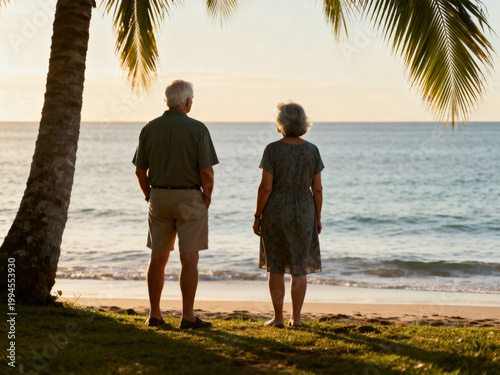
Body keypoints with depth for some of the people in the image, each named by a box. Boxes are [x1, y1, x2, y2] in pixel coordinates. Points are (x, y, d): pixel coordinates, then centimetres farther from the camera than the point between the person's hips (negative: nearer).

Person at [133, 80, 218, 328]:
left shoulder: (150, 129, 1)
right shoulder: (197, 129, -10)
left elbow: (140, 171, 4)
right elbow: (207, 172, -14)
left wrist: (150, 198, 15)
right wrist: (207, 201, 0)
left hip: (159, 198, 4)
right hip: (189, 199, -4)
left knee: (158, 259, 10)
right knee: (189, 259, 0)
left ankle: (155, 315, 12)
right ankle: (188, 316, 0)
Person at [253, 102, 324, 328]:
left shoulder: (272, 150, -12)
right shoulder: (312, 150, -3)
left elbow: (265, 187, -13)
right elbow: (317, 189, -2)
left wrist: (257, 216, -4)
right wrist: (318, 218, 8)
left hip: (275, 213, -2)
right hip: (303, 214, 2)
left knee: (276, 267, 8)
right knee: (299, 267, 10)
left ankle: (278, 318, 9)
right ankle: (296, 318, 9)